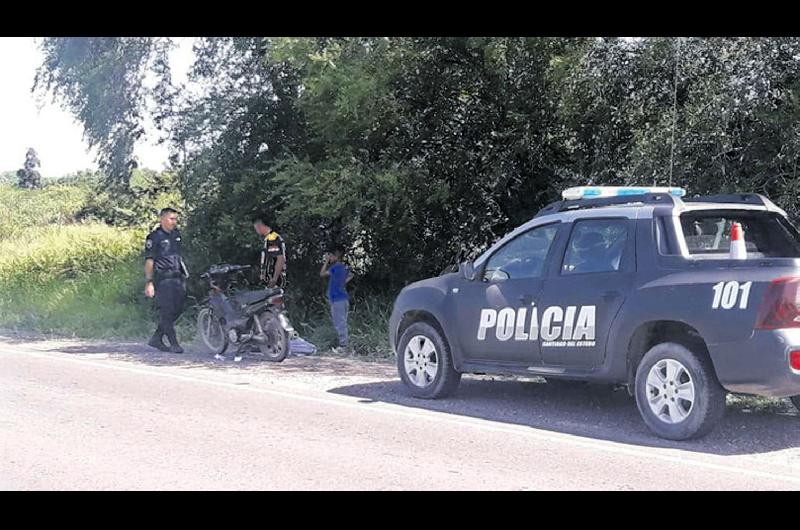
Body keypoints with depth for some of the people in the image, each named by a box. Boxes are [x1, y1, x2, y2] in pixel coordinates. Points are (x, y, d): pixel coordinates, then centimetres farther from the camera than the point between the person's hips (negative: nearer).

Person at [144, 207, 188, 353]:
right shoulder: (154, 237, -5)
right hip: (163, 279, -7)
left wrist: (184, 273, 21)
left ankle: (156, 338, 19)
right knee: (167, 311, -7)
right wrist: (149, 282, -13)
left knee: (177, 310, 7)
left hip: (178, 277, 8)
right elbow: (149, 261, -8)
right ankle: (174, 344, -3)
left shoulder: (177, 234, 16)